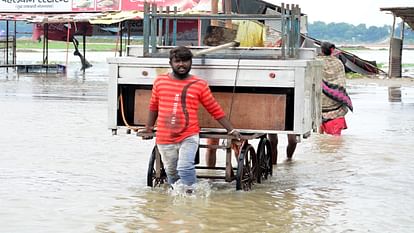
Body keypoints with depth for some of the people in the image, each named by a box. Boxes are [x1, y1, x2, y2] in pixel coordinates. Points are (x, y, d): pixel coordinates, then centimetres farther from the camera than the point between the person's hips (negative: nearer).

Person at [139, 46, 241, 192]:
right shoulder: (160, 82, 5)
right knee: (171, 171, 12)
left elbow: (215, 110, 6)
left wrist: (231, 130, 5)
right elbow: (154, 107, 19)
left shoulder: (200, 85, 0)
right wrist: (148, 128, 24)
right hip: (164, 139, 3)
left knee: (185, 168, -20)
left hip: (189, 137, -3)